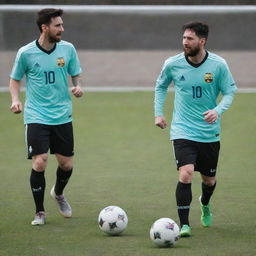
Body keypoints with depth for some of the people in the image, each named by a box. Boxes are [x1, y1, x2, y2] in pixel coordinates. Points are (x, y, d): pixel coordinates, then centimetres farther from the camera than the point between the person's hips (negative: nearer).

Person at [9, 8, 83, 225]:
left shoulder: (68, 49, 0)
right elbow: (15, 79, 7)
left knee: (66, 164, 6)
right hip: (36, 116, -3)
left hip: (62, 116, 3)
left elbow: (76, 74, 12)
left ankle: (58, 193, 40)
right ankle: (40, 212, 4)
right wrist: (15, 99, -10)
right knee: (39, 163, -14)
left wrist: (78, 86, -9)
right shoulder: (26, 53, -7)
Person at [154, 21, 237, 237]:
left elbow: (230, 91, 0)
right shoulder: (173, 64, -7)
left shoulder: (218, 65, -9)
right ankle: (184, 225, -13)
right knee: (186, 174, -21)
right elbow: (161, 86, 13)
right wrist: (158, 113, 8)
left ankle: (205, 204, 51)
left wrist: (218, 110, -18)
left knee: (209, 179, 15)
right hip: (183, 131, -1)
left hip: (209, 133, 1)